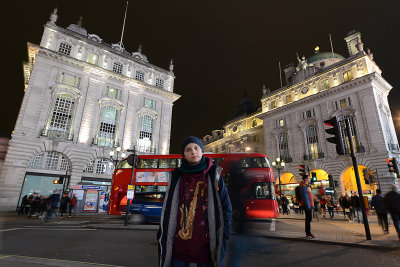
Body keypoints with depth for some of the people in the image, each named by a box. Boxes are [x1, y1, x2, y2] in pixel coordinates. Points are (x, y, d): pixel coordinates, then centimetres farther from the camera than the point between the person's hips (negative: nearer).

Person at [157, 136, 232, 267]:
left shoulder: (213, 175, -1)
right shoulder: (176, 176, 4)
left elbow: (225, 208, -2)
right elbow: (167, 209, 6)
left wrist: (223, 240, -7)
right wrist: (162, 235, 2)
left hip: (206, 244, -1)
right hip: (179, 244, 1)